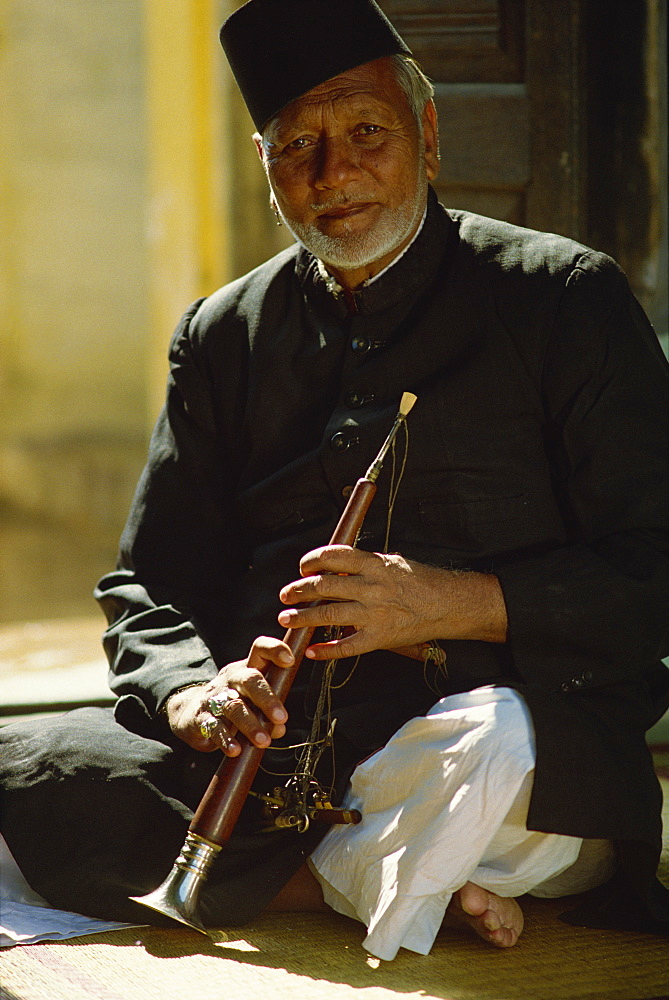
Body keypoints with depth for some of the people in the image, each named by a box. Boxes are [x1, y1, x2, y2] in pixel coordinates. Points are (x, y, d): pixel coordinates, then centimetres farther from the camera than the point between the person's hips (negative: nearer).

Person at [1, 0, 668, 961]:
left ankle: (342, 878, -10)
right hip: (272, 746, 4)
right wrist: (191, 693, -7)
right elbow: (145, 589, 17)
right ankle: (388, 880, -17)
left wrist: (445, 604, -14)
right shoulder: (221, 337, 18)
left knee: (490, 756, -40)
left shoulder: (565, 297, 6)